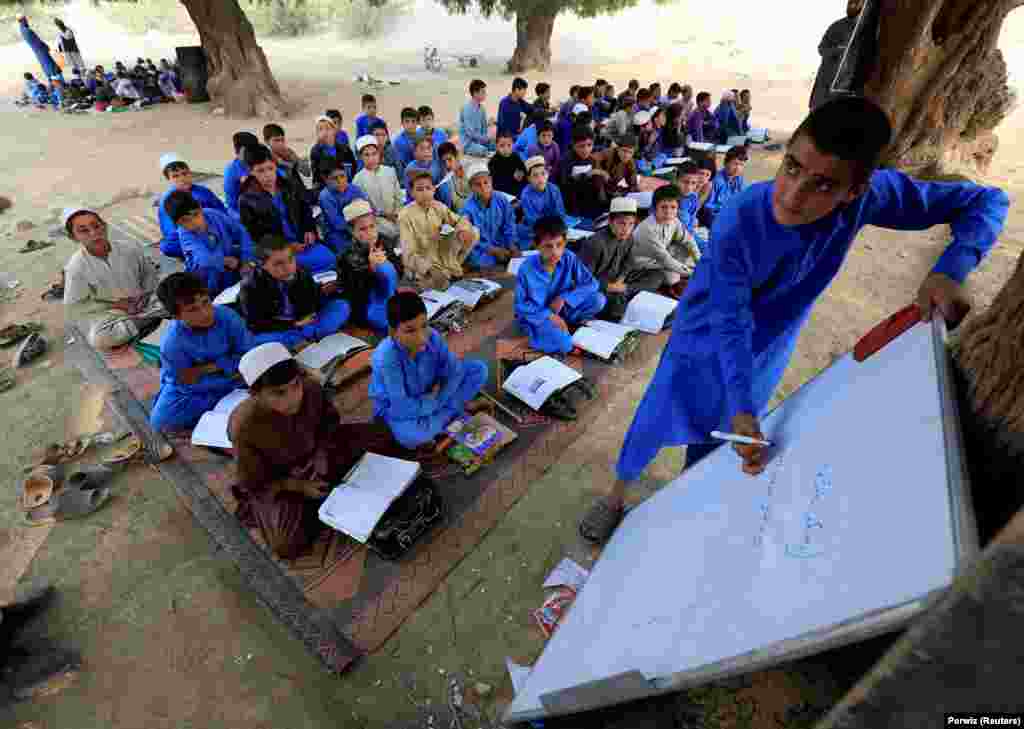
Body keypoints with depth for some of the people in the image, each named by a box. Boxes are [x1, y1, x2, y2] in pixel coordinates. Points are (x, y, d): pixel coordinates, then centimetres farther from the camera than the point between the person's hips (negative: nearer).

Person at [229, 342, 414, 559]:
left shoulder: (311, 388, -25)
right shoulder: (244, 428, -32)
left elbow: (330, 421, -3)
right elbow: (253, 483, -17)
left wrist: (323, 452, -17)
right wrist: (300, 487, -23)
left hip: (316, 451, 4)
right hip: (274, 481, -4)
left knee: (386, 437, -4)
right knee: (287, 544, -26)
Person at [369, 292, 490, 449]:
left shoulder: (433, 337, -23)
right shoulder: (386, 358, -35)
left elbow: (454, 372, -14)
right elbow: (402, 408, -34)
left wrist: (436, 399, -25)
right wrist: (435, 402, -23)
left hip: (431, 392, 4)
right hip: (395, 406, -4)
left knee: (479, 369, -7)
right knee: (410, 437, -38)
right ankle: (456, 408, -10)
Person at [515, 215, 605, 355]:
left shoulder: (569, 258, -13)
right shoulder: (527, 268, -21)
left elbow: (591, 284, -12)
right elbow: (520, 306, -16)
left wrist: (563, 298, -23)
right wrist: (549, 316, -26)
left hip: (561, 310, 5)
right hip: (534, 316, -5)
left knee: (599, 299, -15)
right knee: (564, 343, -35)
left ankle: (564, 324, -4)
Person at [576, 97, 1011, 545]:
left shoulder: (870, 196, -24)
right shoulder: (738, 224, -33)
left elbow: (988, 201, -14)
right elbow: (729, 324, -30)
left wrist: (950, 270, -34)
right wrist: (741, 407, -41)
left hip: (769, 346, 3)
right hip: (706, 334, -2)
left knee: (716, 432, 16)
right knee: (656, 418, 8)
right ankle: (616, 495, 35)